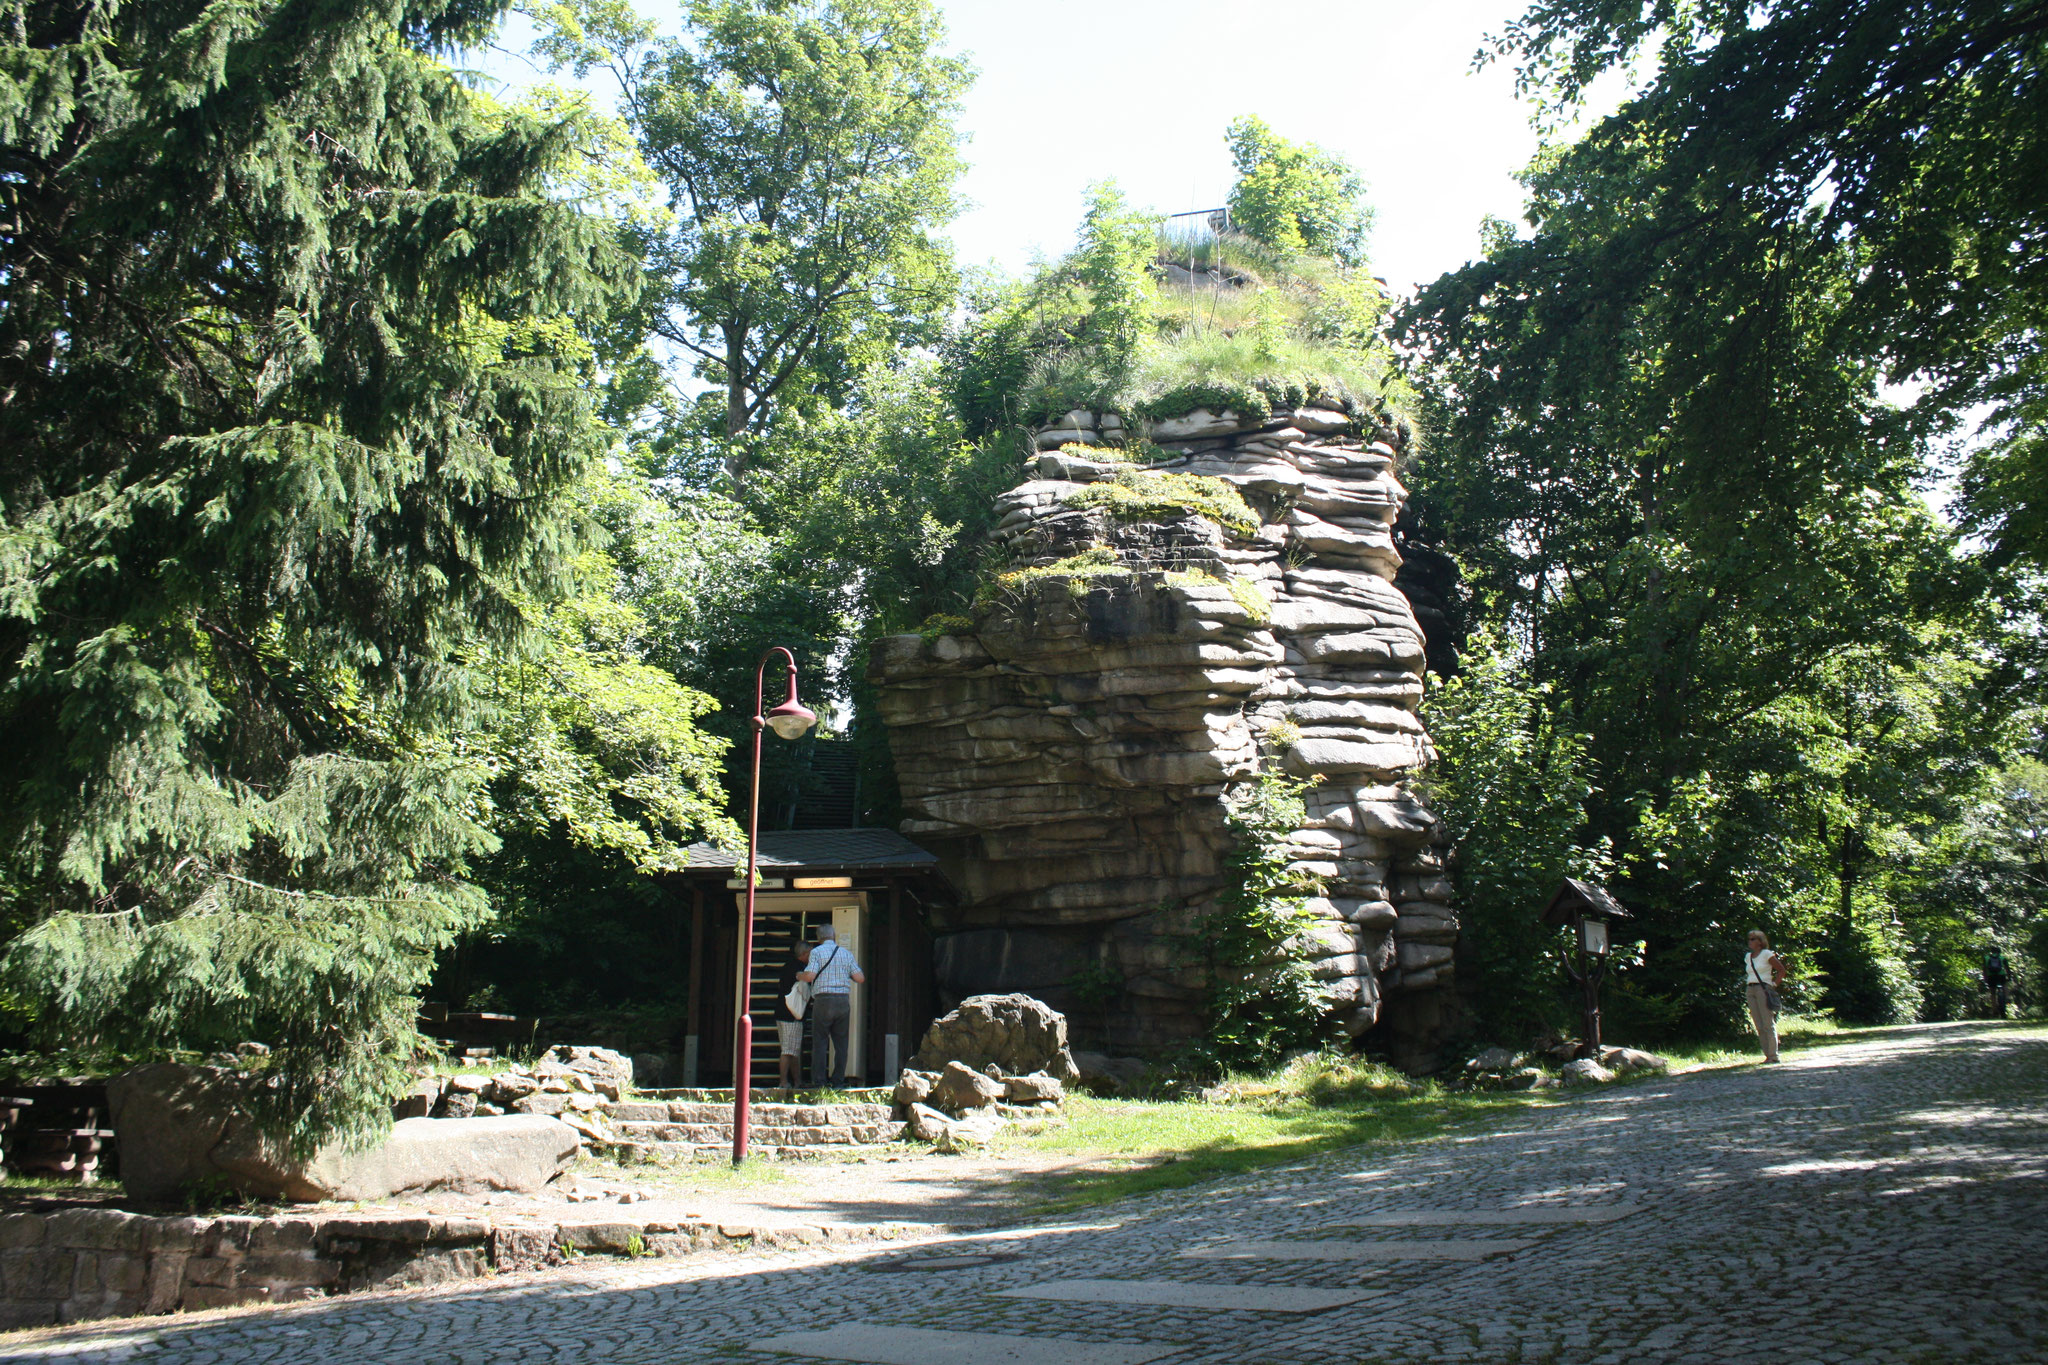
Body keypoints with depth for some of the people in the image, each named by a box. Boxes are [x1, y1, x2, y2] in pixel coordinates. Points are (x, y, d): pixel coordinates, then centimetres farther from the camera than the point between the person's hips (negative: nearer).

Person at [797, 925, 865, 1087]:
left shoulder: (817, 952, -1)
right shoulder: (846, 954, 11)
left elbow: (810, 975, -12)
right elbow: (860, 978, 7)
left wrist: (799, 976, 10)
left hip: (823, 1000, -3)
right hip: (844, 1000, 3)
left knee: (819, 1042, 0)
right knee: (841, 1043, 7)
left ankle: (818, 1082, -3)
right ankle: (838, 1081, 6)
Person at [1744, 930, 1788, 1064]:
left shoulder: (1767, 954, -2)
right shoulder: (1748, 956, 17)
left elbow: (1781, 970, 0)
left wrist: (1774, 984, -5)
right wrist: (1746, 983, 12)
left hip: (1763, 989, -6)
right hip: (1750, 991, 6)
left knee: (1768, 1024, -9)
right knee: (1759, 1026, 3)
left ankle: (1773, 1055, -8)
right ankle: (1768, 1055, 5)